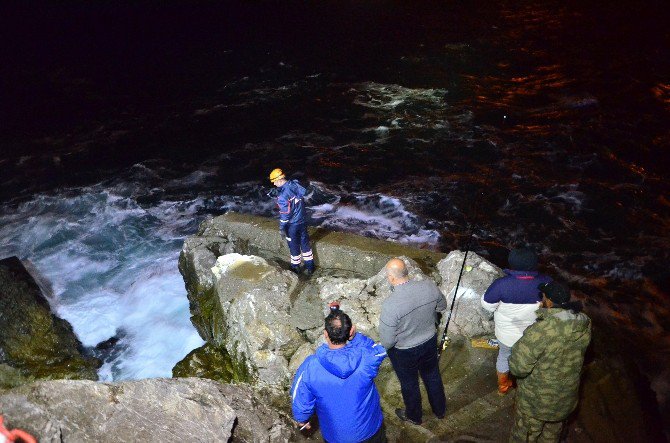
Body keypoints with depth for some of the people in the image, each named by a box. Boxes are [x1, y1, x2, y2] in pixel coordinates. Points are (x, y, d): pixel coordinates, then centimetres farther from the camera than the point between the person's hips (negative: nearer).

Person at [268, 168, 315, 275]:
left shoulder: (282, 195, -25)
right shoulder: (295, 184, -7)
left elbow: (284, 213, -21)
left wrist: (282, 227, -11)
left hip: (292, 225, -6)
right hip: (302, 221, 6)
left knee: (294, 246, 12)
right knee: (305, 243, 17)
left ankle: (295, 267, 29)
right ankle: (310, 267, 27)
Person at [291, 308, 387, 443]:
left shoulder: (309, 368, -30)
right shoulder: (366, 357, -31)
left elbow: (300, 401, -15)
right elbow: (379, 351, -6)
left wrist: (302, 419, 6)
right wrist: (355, 337, -21)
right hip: (369, 428, 0)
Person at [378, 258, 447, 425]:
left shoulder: (390, 305, -36)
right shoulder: (429, 286, -22)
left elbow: (387, 341, -25)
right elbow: (442, 306, 0)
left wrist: (384, 346, -2)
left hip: (404, 352, -4)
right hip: (430, 342, 4)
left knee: (409, 384, 24)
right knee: (432, 376, 29)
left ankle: (413, 416, 50)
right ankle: (440, 410, 54)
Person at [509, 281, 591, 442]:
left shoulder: (540, 331, -37)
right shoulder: (585, 325, -16)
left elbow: (518, 367, -31)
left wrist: (519, 347, -13)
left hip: (537, 398, -5)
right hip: (566, 397, 6)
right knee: (553, 429, 32)